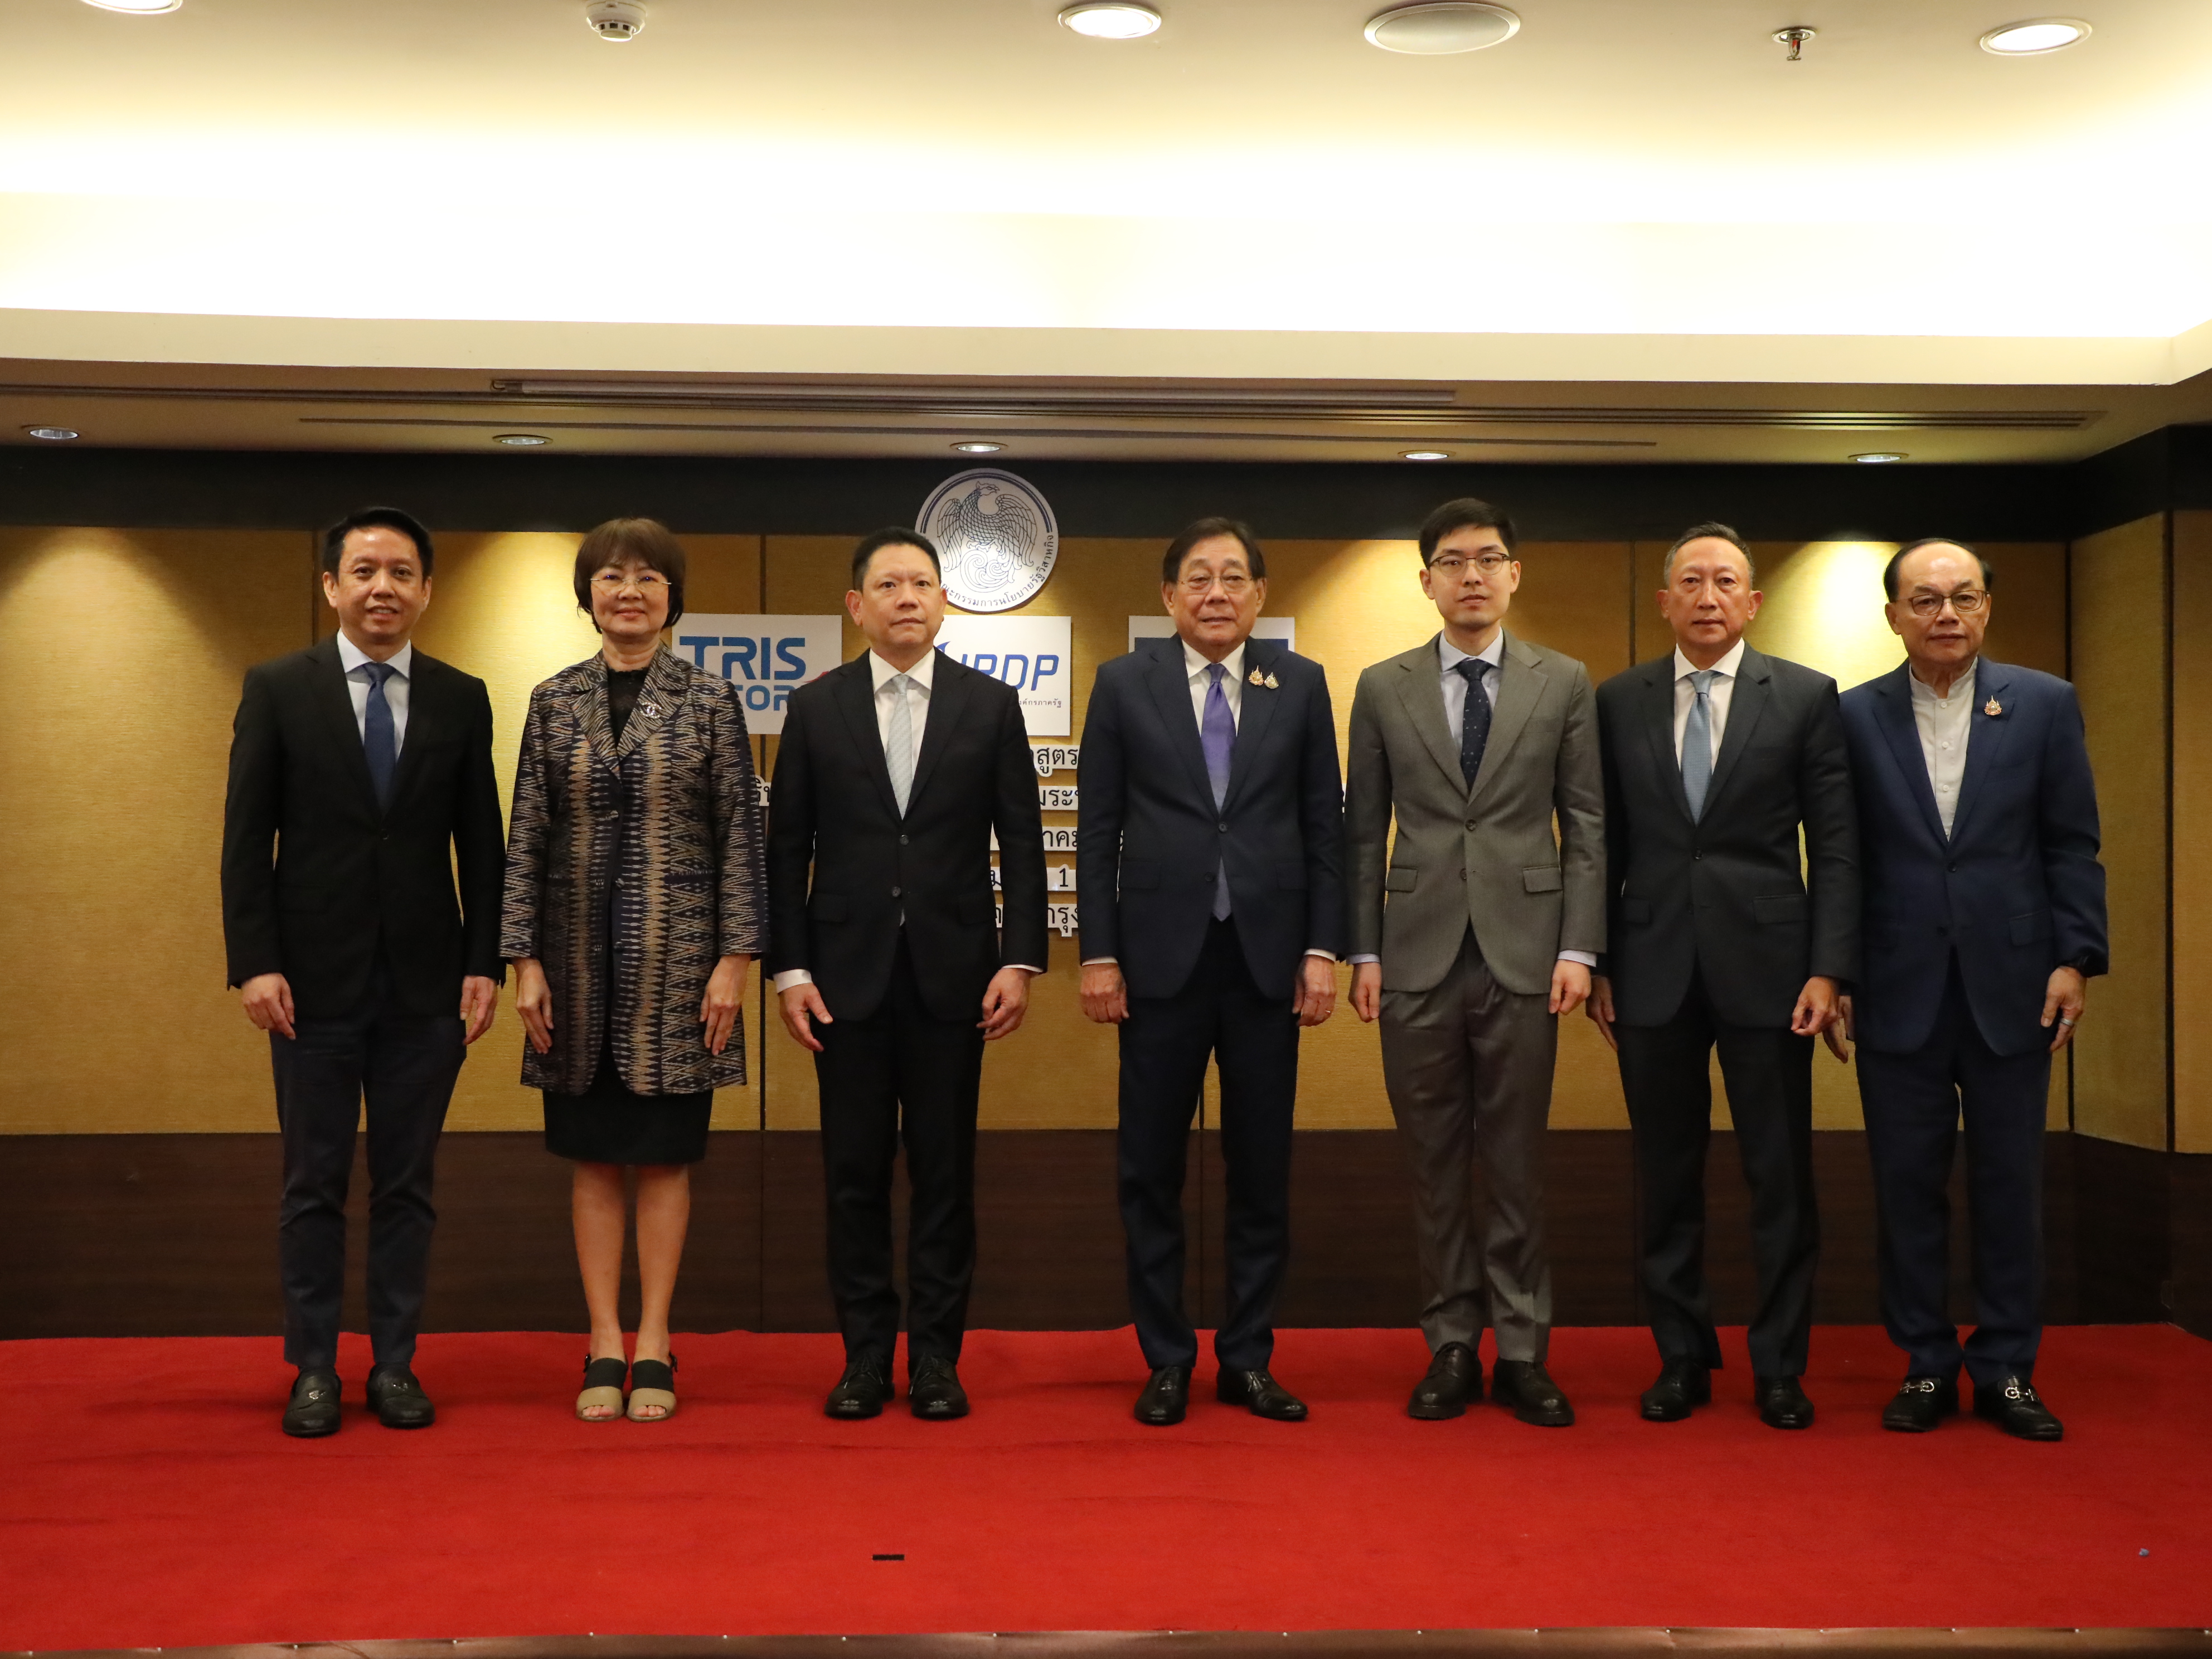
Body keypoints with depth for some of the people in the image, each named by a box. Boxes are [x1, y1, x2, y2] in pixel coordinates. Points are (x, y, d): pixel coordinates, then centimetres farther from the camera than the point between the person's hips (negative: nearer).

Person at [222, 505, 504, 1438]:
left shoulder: (461, 700, 5)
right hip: (315, 980, -1)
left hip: (425, 983, 1)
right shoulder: (277, 690, 1)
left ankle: (395, 1364, 17)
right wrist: (254, 963, -9)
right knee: (314, 1185, 6)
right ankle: (314, 1370, 16)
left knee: (407, 1184, 8)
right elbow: (247, 838, -2)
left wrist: (485, 965, -1)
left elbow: (481, 844, 6)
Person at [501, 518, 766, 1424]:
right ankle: (604, 1345, 15)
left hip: (675, 950, -2)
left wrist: (735, 958, -7)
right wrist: (525, 960, -1)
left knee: (664, 1152, 4)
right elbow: (527, 835, 5)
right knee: (593, 1153, 6)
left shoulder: (710, 701, 1)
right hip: (580, 951, 2)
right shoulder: (554, 701, 6)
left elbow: (740, 833, -1)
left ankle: (653, 1346, 13)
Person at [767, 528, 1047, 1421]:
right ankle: (866, 1354, 16)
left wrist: (1020, 961, -5)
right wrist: (788, 968, -2)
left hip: (952, 970, 0)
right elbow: (787, 847, 5)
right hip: (849, 970, 0)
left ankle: (936, 1355, 14)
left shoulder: (991, 704, 5)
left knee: (945, 1169, 4)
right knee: (854, 1170, 5)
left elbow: (1021, 842, 3)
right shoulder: (816, 707, 5)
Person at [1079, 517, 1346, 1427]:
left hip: (1268, 956, 1)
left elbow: (1325, 824, 5)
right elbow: (1098, 828, 2)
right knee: (1151, 1170, 4)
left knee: (1262, 1168, 7)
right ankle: (1167, 1360, 16)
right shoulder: (1124, 683, 3)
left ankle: (1248, 1358, 18)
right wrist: (1098, 954, -3)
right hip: (1162, 956, -1)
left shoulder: (1300, 683, 5)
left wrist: (1323, 949, -1)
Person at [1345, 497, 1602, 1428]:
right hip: (1419, 959, 1)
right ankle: (1452, 1347, 16)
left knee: (1518, 1165, 4)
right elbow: (1364, 830, 7)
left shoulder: (1563, 684, 5)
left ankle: (1521, 1353, 13)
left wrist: (1578, 948, -4)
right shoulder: (1384, 689, 6)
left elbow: (1585, 826, 4)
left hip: (1522, 955, -1)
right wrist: (1364, 951, 2)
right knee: (1435, 1164, 6)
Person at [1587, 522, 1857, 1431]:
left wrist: (1830, 969, -7)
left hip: (1766, 969, -1)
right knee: (1667, 1177, 8)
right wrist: (1595, 962, 2)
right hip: (1653, 971, 1)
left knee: (1781, 1177, 4)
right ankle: (1683, 1356, 21)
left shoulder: (1805, 697, 2)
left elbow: (1836, 845, 0)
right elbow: (1604, 843, 8)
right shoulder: (1617, 702, 6)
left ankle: (1779, 1367, 17)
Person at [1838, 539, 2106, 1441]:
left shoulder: (2045, 705, 3)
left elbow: (2073, 845, 3)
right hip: (1900, 991, 0)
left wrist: (2074, 959, -4)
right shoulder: (1853, 715, 2)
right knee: (1908, 1186, 5)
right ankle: (1926, 1366, 17)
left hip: (2011, 985, 0)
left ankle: (2006, 1369, 18)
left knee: (2010, 1185, 6)